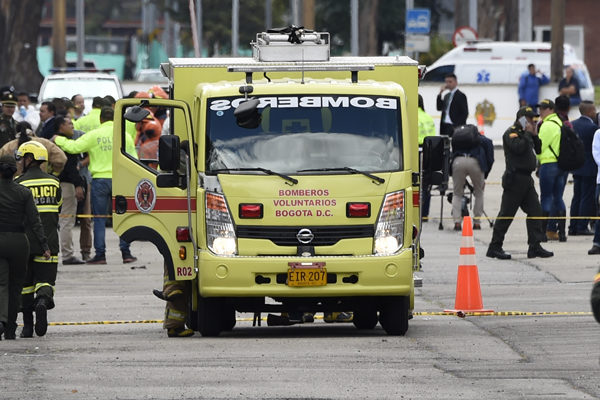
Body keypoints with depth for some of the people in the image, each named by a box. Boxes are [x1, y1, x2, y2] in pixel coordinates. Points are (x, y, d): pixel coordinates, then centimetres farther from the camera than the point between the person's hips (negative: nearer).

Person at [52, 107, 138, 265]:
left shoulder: (94, 135, -4)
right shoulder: (124, 135, 4)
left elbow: (74, 147, -8)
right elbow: (133, 159, 8)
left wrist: (58, 139, 9)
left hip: (100, 179, -2)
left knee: (99, 219, 4)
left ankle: (100, 254, 0)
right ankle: (126, 252, 6)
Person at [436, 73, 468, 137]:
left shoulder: (461, 96, -4)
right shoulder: (447, 96, 19)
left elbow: (464, 113, -9)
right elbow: (439, 108, 13)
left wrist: (457, 126, -16)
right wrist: (440, 94, 5)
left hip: (454, 127, -7)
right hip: (444, 126, 7)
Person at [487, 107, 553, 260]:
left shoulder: (525, 133, 20)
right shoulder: (511, 133, -9)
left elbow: (538, 149, 19)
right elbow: (518, 147, -25)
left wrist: (535, 135, 6)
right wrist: (528, 134, -14)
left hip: (526, 178, 9)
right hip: (515, 178, -9)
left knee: (535, 211, 3)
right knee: (506, 214, -5)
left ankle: (535, 247, 3)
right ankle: (494, 248, 0)